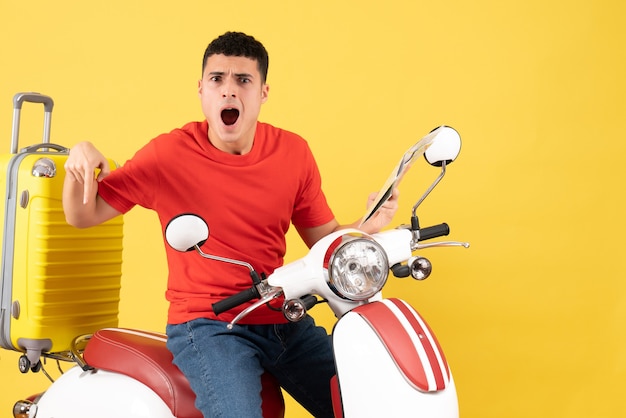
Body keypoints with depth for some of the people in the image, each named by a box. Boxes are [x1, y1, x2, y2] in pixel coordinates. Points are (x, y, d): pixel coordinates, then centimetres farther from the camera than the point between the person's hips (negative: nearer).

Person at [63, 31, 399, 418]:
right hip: (206, 324, -4)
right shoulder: (168, 155, -6)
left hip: (284, 321, 4)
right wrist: (81, 163, -21)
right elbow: (83, 215, 0)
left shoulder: (293, 152, 2)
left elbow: (326, 241, 9)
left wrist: (371, 224, -11)